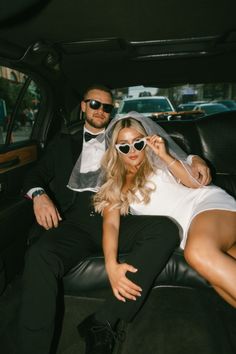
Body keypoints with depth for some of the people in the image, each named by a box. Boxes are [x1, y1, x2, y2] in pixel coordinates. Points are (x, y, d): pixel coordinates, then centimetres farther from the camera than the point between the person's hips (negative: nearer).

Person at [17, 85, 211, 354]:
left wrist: (194, 158, 6)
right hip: (74, 219, 0)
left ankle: (103, 323, -21)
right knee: (40, 256, -33)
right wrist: (38, 194, -5)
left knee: (165, 229, -27)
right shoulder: (64, 143, 25)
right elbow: (38, 174, 19)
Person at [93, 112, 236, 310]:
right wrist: (112, 265, -22)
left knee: (200, 251, -34)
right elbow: (110, 224, -5)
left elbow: (197, 182, 0)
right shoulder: (114, 187, 12)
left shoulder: (157, 160, 10)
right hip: (188, 231, 1)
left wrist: (165, 156, -10)